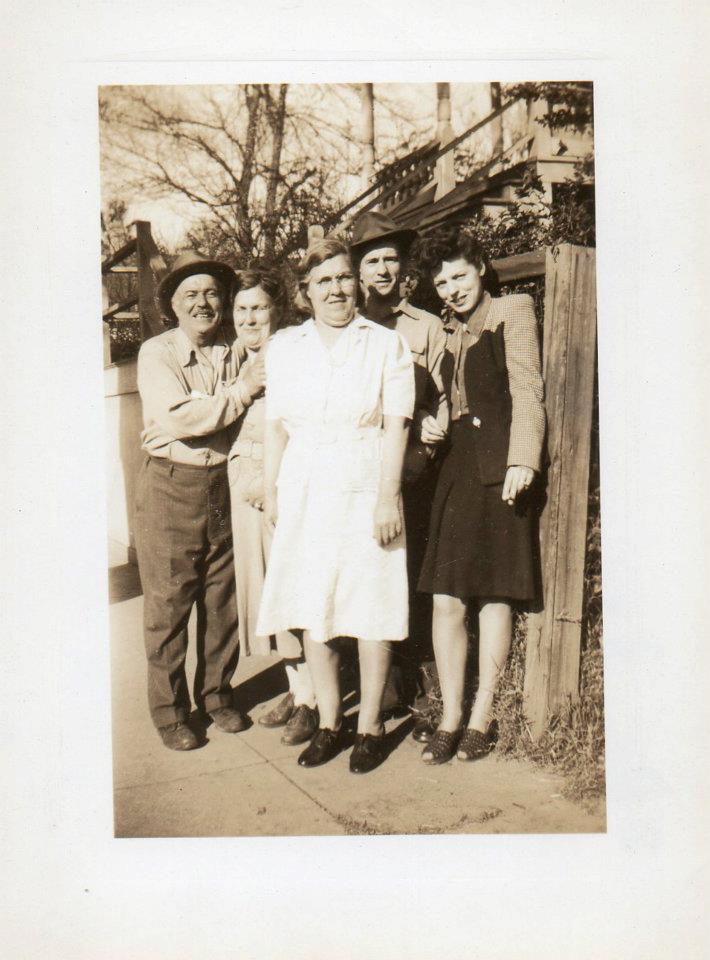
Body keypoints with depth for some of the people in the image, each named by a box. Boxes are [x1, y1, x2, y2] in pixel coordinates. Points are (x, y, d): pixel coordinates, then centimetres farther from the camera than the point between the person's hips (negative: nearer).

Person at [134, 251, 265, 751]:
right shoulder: (156, 354, -5)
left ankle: (217, 693, 31)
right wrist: (244, 388, -14)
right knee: (168, 603, 5)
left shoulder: (237, 350, 6)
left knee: (223, 597, 12)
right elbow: (180, 417, -18)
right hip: (170, 487, -3)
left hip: (225, 482, 4)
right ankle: (170, 709, 20)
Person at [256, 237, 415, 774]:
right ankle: (328, 723, 21)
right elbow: (277, 427, 12)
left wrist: (388, 495, -11)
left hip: (365, 494, -3)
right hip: (304, 497, 3)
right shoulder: (283, 347, 11)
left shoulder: (386, 344, 3)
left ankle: (370, 726, 17)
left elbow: (396, 425, -4)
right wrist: (271, 492, 8)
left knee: (371, 609, 2)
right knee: (312, 612, 7)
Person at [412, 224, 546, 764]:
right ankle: (450, 717, 12)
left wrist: (521, 460, -19)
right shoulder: (449, 333, 21)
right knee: (446, 599, 1)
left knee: (495, 595, 2)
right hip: (457, 469, 5)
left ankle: (481, 719, 13)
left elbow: (527, 391, -8)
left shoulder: (512, 311, 3)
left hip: (499, 468, -5)